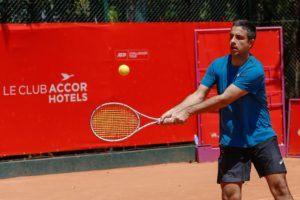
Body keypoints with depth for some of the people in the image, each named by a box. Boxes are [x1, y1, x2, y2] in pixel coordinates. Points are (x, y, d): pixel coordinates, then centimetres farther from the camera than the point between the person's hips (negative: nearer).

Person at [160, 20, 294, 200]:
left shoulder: (254, 70, -19)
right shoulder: (218, 65, -1)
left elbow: (223, 99, -24)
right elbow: (199, 95, -5)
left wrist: (188, 111, -27)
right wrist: (175, 110, -23)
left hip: (261, 138, -3)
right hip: (231, 142, 3)